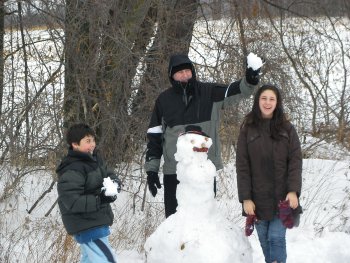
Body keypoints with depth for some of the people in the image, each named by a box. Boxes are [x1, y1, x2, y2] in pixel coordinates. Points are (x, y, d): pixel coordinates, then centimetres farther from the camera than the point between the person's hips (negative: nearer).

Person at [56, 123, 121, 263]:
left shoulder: (94, 159, 6)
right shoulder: (71, 171, -23)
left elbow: (108, 173, 17)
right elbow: (72, 201, -28)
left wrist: (114, 181, -7)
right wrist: (99, 200, -28)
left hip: (98, 222, 10)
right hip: (87, 227, -10)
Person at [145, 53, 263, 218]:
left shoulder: (208, 93, 4)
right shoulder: (164, 100, 5)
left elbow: (235, 91, -10)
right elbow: (154, 137, 7)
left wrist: (249, 81, -32)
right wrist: (151, 169, 3)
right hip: (174, 172, 0)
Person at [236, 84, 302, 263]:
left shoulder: (287, 129, 4)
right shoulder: (248, 130, 2)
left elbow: (295, 161, -2)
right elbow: (242, 166, 0)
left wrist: (293, 190, -15)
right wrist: (246, 198, -8)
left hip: (282, 198, -1)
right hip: (258, 198, 1)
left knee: (276, 237, -10)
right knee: (264, 240, 6)